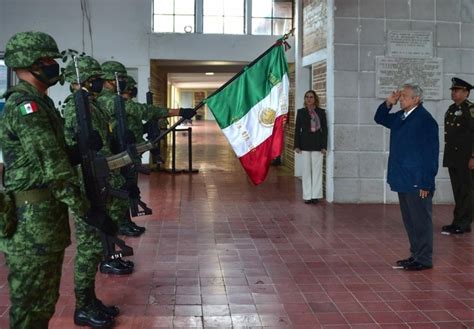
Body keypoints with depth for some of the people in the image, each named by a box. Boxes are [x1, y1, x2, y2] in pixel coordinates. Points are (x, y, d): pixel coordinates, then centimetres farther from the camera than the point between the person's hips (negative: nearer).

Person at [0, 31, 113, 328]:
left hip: (47, 220, 10)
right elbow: (52, 166, -22)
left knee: (45, 303, 19)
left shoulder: (40, 102, 16)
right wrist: (87, 211, -21)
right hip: (33, 223, -10)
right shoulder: (25, 105, -17)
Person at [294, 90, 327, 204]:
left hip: (317, 145, 0)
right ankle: (307, 196, 10)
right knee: (306, 170, 3)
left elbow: (325, 129, 3)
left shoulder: (321, 112, 5)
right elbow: (297, 129, 5)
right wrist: (297, 145, -1)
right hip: (305, 144, 0)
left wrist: (324, 145, -3)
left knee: (317, 170, 1)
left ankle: (315, 195, 9)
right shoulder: (301, 112, 6)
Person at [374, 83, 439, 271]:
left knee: (421, 220, 1)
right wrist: (388, 103, 7)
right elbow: (380, 119, 26)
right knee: (409, 220, 16)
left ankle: (424, 259, 10)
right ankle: (416, 255, 27)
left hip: (417, 182, -9)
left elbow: (431, 153, -17)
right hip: (403, 180, 9)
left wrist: (426, 183, -19)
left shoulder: (425, 120, -15)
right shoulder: (400, 117, 9)